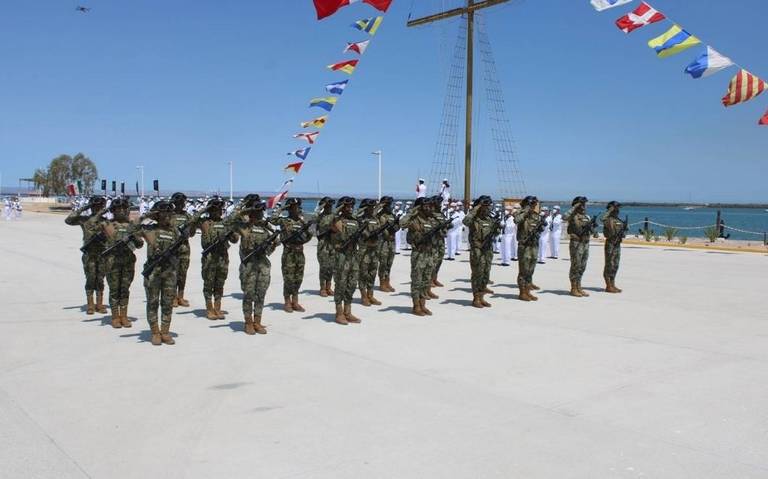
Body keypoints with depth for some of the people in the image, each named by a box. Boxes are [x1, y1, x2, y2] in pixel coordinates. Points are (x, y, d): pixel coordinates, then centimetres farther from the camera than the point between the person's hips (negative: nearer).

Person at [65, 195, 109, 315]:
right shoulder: (84, 219, 3)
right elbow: (68, 220, -9)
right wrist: (82, 209, -12)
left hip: (103, 254, 1)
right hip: (89, 254, -1)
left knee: (100, 280, 5)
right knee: (90, 279, -2)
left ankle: (99, 304, 12)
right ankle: (90, 305, 6)